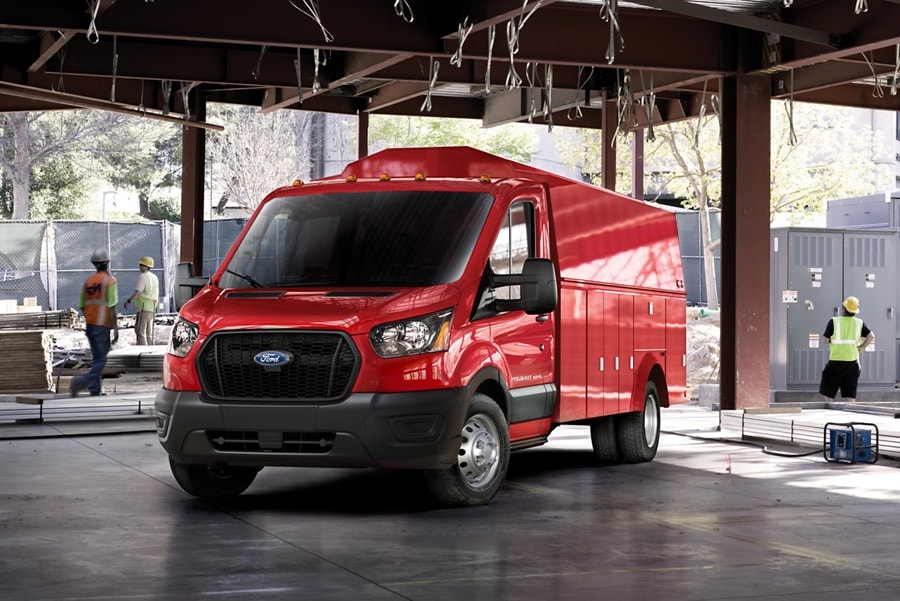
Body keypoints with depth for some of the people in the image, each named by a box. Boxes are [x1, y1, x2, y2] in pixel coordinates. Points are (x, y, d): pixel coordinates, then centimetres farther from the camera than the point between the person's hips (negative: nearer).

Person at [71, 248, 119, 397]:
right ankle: (82, 382, -23)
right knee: (100, 360, -4)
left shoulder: (88, 281, 9)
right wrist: (116, 329, -13)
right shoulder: (109, 280, -9)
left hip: (89, 325, 6)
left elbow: (82, 306, 12)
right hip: (102, 326, -6)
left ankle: (95, 392, 14)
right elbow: (112, 307, -15)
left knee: (96, 358, 15)